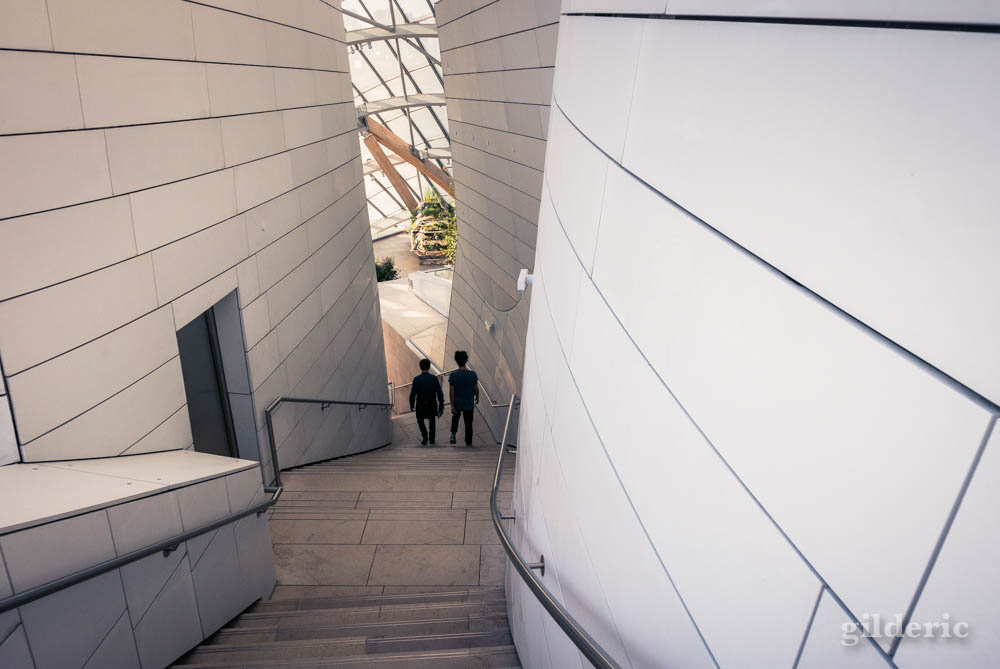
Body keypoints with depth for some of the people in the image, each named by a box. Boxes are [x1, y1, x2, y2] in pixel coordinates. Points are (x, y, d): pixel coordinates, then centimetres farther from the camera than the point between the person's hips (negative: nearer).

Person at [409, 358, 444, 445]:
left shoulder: (416, 379, -12)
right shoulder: (434, 378, -8)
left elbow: (412, 394, -11)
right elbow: (440, 394, -8)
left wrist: (412, 405, 3)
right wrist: (441, 407, 0)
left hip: (420, 405, -2)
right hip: (432, 405, 2)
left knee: (420, 420, 21)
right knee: (432, 421, 25)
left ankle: (425, 436, 2)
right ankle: (432, 438, 31)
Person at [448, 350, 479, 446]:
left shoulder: (453, 375, -12)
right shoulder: (472, 374, -11)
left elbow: (451, 391, -12)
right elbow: (476, 389, -4)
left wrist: (452, 405, -8)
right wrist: (477, 398, 16)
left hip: (457, 403, 1)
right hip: (469, 403, -1)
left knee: (455, 418, 27)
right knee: (468, 423, 11)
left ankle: (453, 434, 11)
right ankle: (468, 442, 18)